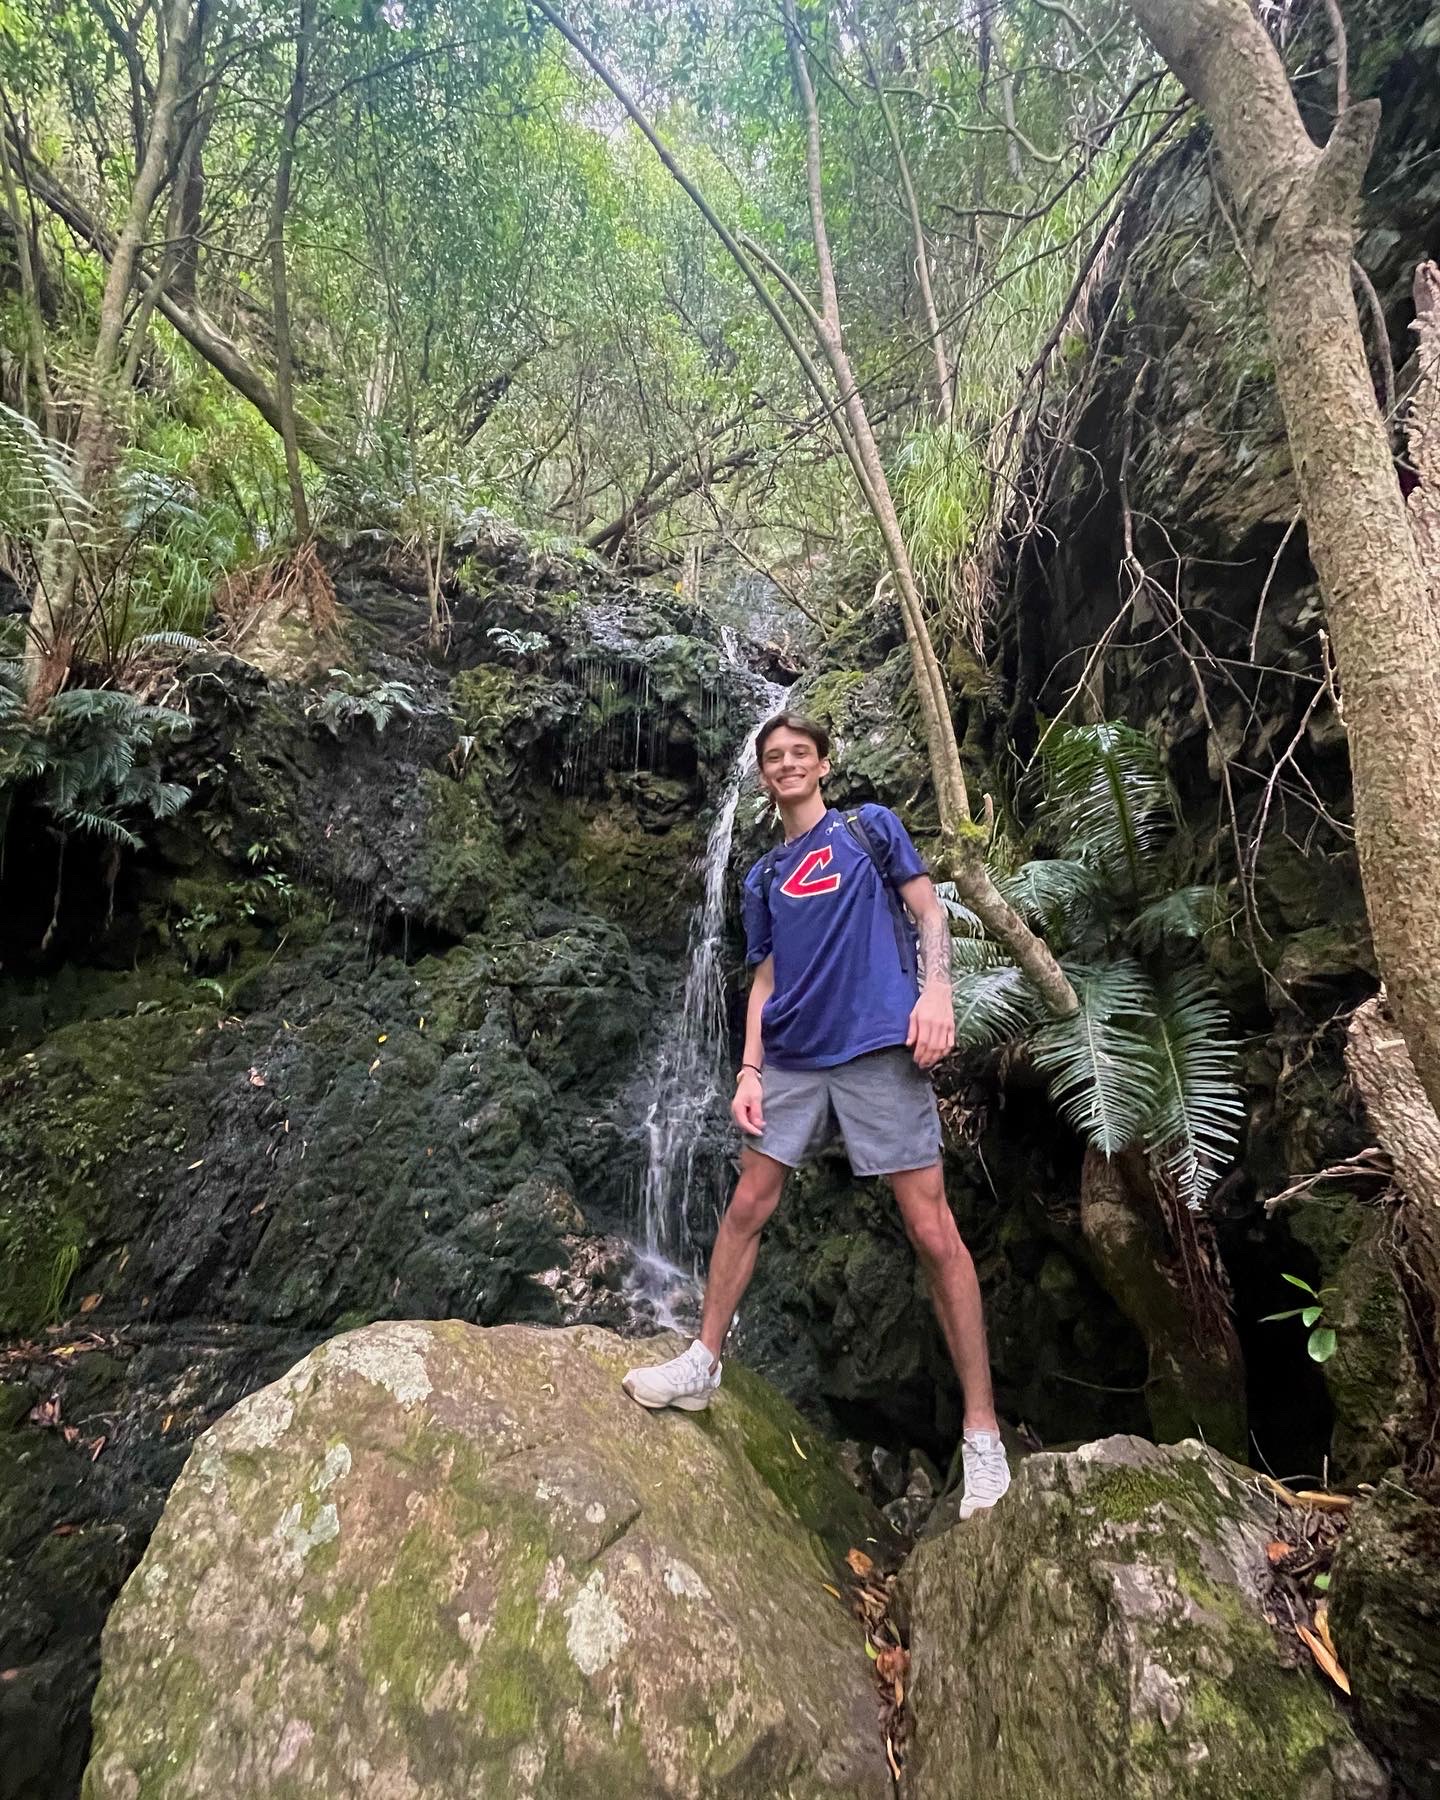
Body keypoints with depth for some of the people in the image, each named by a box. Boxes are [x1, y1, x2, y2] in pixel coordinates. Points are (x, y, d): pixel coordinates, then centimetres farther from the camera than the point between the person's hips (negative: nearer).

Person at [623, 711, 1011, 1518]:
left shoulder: (871, 825, 10)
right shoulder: (766, 876, 19)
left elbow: (929, 909, 4)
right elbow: (767, 976, 16)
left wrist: (937, 990, -13)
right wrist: (750, 1069, 6)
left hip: (878, 1046, -4)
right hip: (792, 1058, 5)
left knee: (932, 1228, -5)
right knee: (746, 1208, 7)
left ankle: (983, 1435, 4)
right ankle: (704, 1362, 24)